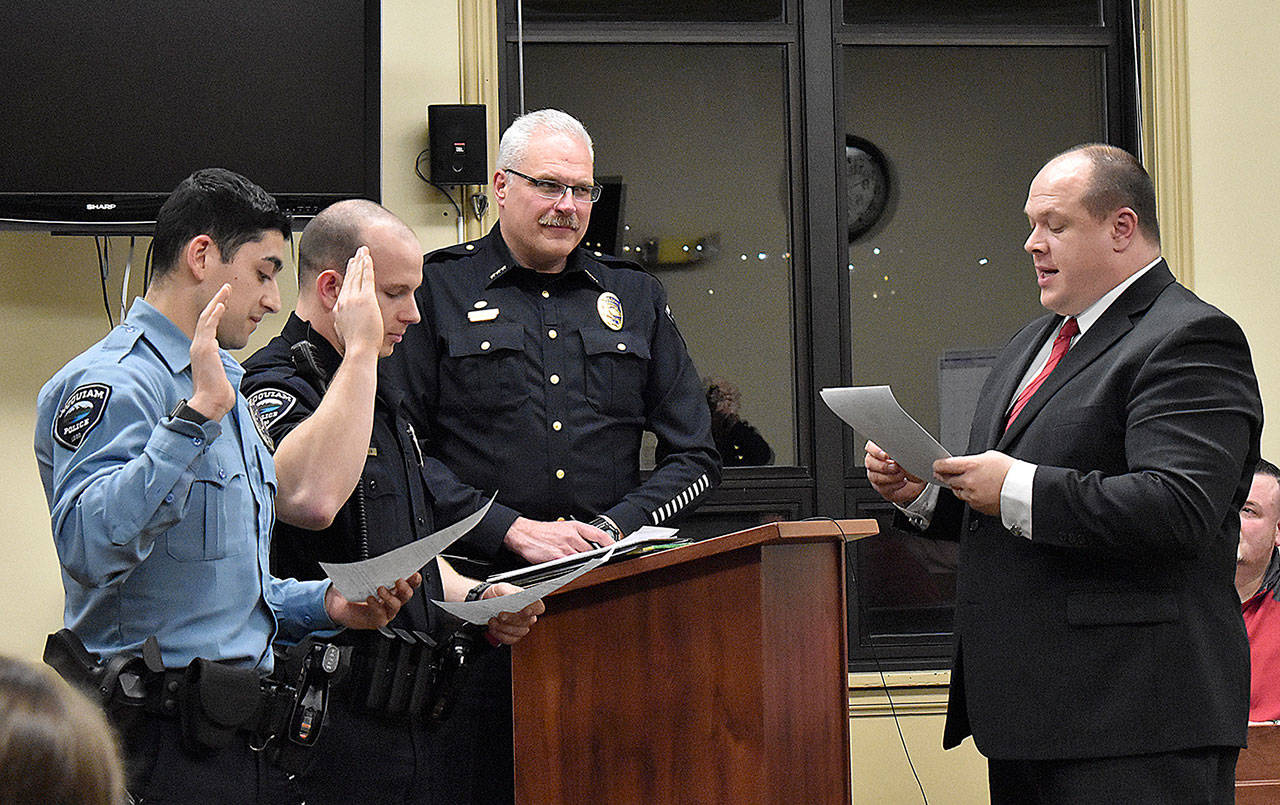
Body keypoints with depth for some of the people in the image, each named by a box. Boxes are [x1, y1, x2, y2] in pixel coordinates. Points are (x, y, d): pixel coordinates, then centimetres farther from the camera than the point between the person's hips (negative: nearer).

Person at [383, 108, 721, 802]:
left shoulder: (635, 297, 16)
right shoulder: (438, 290, 5)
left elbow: (694, 455, 14)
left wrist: (614, 526, -3)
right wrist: (512, 530, -13)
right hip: (481, 590, -3)